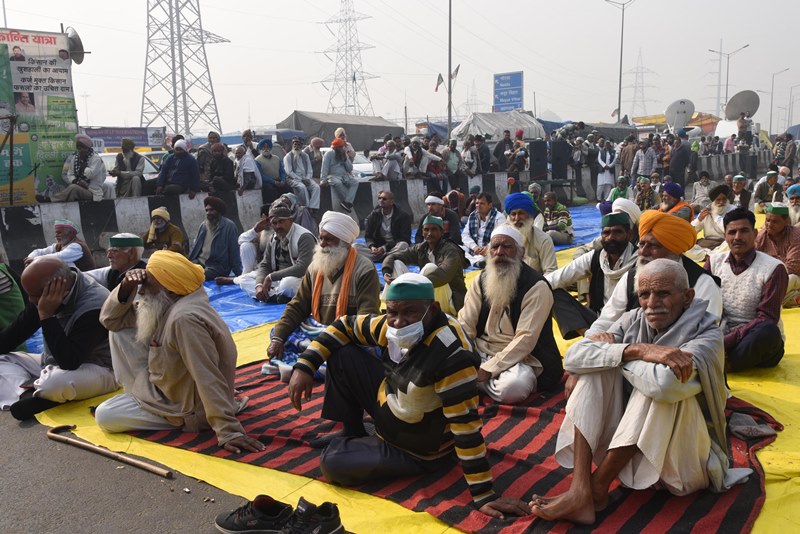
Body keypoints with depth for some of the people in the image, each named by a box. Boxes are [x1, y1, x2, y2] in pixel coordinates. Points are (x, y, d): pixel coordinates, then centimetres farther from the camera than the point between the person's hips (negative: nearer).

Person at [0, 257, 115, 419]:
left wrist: (46, 315, -33)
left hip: (97, 369, -9)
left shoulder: (94, 306, -30)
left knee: (55, 383, -39)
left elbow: (69, 362, -33)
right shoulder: (44, 289, -5)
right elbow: (19, 329, 10)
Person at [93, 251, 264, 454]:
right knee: (119, 331, 2)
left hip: (188, 409, -9)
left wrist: (229, 431, -39)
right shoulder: (164, 306, -2)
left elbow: (209, 380, -38)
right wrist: (127, 287, -11)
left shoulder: (185, 318, -34)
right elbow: (110, 319, 7)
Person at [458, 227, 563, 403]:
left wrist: (488, 369, -24)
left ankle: (478, 383, -7)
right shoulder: (481, 281, 5)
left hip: (520, 358, -3)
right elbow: (464, 326, 0)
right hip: (481, 352, 4)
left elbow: (525, 340, -19)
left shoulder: (536, 287, -12)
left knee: (513, 387, -35)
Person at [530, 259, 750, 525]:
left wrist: (614, 352, -19)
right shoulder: (633, 321, -2)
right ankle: (579, 491, -26)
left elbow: (666, 382, -37)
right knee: (596, 366, -14)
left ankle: (597, 487, -19)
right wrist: (636, 351, -29)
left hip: (681, 457, -5)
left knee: (660, 385, -30)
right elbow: (574, 356, -17)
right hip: (627, 449, 5)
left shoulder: (706, 335, -15)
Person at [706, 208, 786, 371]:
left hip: (759, 343, -3)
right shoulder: (714, 261, 3)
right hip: (722, 337, 3)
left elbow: (766, 319, -17)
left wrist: (727, 341, -26)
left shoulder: (773, 268, -10)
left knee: (767, 330, -37)